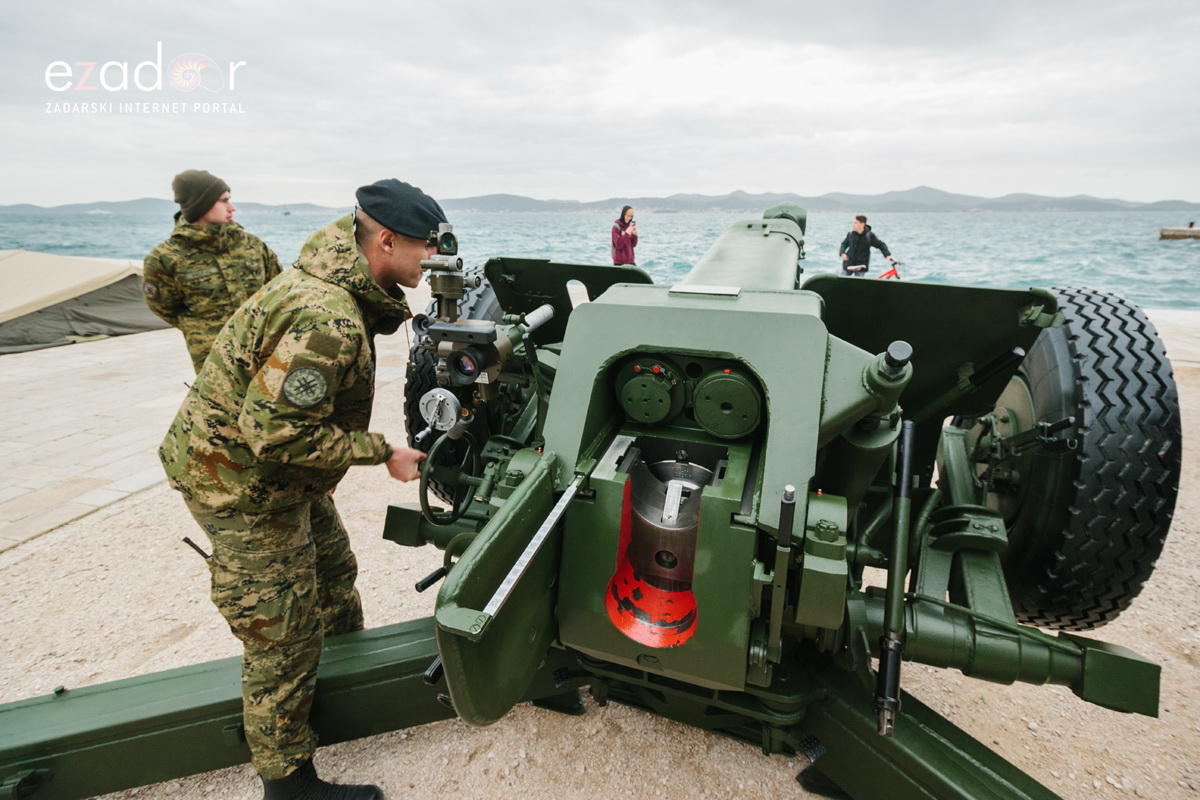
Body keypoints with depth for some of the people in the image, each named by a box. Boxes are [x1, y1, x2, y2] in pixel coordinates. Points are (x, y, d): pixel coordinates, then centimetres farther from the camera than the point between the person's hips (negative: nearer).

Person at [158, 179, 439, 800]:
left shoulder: (335, 283, 1)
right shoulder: (327, 322, -33)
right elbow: (277, 432, -31)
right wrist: (382, 452, -24)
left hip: (282, 476, 10)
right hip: (242, 484, -10)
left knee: (332, 575, 25)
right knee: (285, 635, 3)